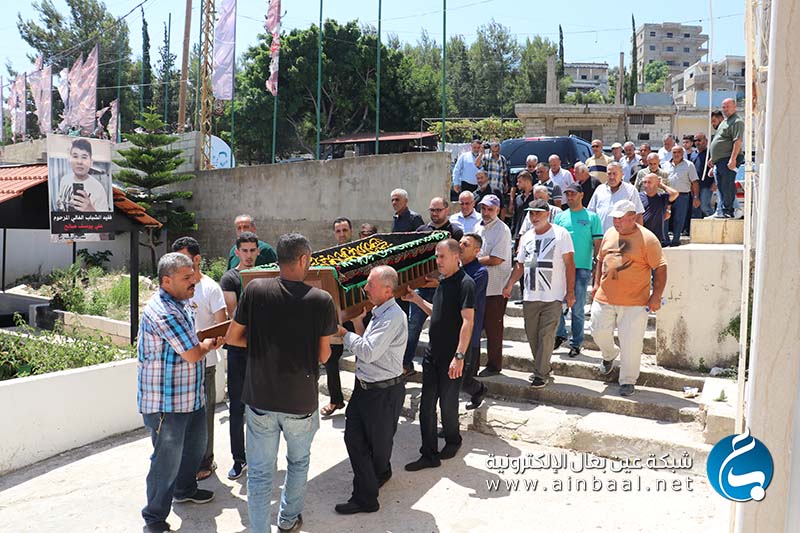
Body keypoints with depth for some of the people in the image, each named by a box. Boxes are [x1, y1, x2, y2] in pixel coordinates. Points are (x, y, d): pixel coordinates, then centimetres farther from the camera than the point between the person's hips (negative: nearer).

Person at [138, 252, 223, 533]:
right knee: (167, 461, 3)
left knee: (195, 447, 26)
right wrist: (208, 345, -3)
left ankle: (185, 489, 48)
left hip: (191, 396, 10)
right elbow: (193, 355, -23)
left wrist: (206, 343, 4)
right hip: (166, 403, -10)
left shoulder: (177, 305, 9)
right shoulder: (163, 312, -25)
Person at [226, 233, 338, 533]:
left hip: (259, 399, 0)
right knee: (299, 462, 25)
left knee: (260, 473, 13)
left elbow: (232, 338, -1)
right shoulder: (321, 300, -13)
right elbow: (323, 355, -5)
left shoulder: (255, 290, -9)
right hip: (301, 400, 0)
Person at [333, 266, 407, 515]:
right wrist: (358, 322, 3)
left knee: (379, 443, 12)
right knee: (353, 436, 6)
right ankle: (365, 497, 20)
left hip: (385, 392, -9)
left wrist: (343, 333, -17)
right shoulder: (378, 312, 8)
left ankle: (380, 474, 39)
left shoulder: (394, 317, -23)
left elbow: (369, 352, -26)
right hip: (364, 386, 9)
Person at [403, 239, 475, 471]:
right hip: (432, 354, 8)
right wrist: (416, 299, 12)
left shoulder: (465, 283, -15)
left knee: (448, 404, 10)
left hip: (451, 358, -8)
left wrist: (459, 356, -25)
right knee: (426, 406, 8)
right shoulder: (442, 281, 11)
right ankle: (429, 455, 17)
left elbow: (468, 322, -20)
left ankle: (452, 441, 35)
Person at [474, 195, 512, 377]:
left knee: (493, 328, 2)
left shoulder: (502, 230, -12)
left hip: (495, 289, -8)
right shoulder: (478, 227, 13)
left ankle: (494, 366, 15)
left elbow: (496, 260, -20)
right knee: (473, 326, 13)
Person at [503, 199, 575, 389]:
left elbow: (569, 263, -5)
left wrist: (570, 291, -9)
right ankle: (542, 368, 26)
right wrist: (509, 285, 7)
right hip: (530, 296, 5)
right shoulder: (526, 237, 13)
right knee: (532, 336, 10)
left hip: (553, 297, -5)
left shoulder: (560, 234, -3)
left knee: (546, 336, -6)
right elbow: (520, 265, 19)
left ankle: (541, 375, 4)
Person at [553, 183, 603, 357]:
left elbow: (597, 244, 1)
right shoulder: (560, 216, 11)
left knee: (577, 308, 3)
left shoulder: (592, 217, 3)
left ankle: (576, 343, 13)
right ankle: (560, 335, 20)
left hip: (582, 268, -3)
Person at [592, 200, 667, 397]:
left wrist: (656, 296, -13)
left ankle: (628, 381, 14)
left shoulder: (647, 239, -10)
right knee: (599, 332, 11)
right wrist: (597, 283, 14)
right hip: (604, 298, 5)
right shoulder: (609, 234, 9)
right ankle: (609, 355, 44)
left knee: (631, 343, -1)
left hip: (634, 302, -5)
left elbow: (660, 268, -9)